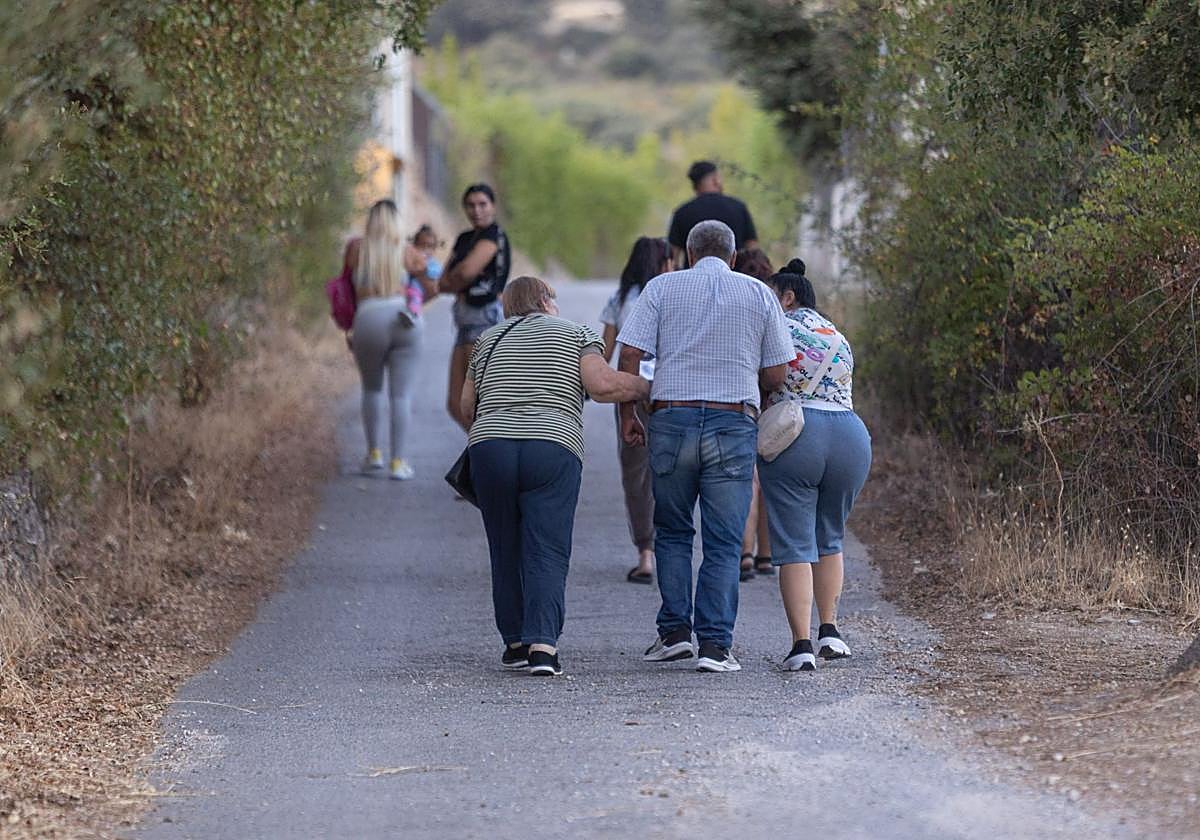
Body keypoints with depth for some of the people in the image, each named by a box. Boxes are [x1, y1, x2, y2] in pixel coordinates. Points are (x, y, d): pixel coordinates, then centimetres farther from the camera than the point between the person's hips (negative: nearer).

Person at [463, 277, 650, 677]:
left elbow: (467, 406, 21)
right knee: (547, 553, -5)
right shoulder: (576, 334, 11)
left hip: (490, 448, 3)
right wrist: (650, 386, 9)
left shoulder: (490, 339, 21)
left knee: (506, 551, 13)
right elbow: (601, 384, -4)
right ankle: (542, 643, -18)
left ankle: (515, 642, 16)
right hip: (553, 449, -3)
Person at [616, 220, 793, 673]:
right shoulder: (759, 294, 8)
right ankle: (715, 644, -3)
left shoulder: (663, 287, 5)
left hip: (672, 418, 0)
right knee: (723, 542, 2)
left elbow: (630, 353, -3)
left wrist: (627, 414, 6)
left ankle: (674, 631, 10)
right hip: (734, 425, 0)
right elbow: (776, 374, 5)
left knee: (672, 531, 16)